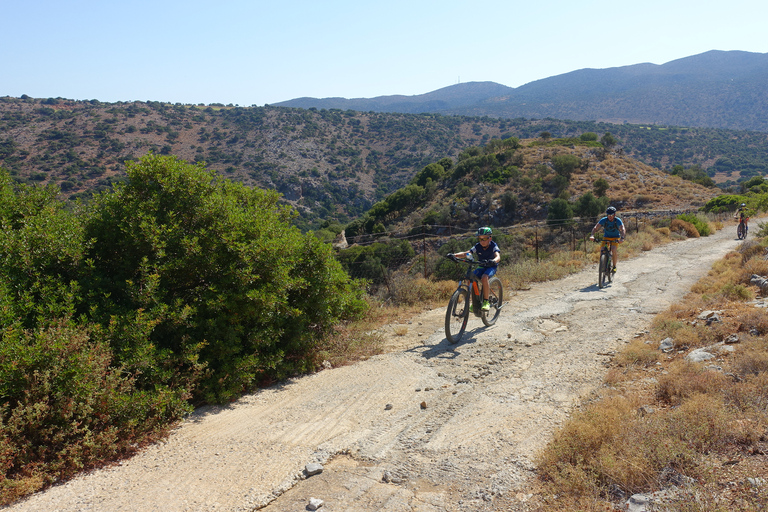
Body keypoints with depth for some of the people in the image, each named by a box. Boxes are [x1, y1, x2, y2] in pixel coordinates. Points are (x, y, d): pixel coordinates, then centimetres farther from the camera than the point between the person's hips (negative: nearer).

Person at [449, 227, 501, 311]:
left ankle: (486, 301, -23)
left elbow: (498, 257, -34)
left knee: (484, 277, -35)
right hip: (481, 266, 4)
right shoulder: (478, 247, -8)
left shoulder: (493, 246, -17)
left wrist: (493, 261, -58)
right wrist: (454, 255, -34)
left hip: (491, 267, -4)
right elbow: (465, 254, -16)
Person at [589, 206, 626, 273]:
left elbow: (623, 230, -32)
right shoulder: (603, 220, -18)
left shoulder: (618, 221, -21)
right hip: (606, 237, 2)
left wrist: (622, 238, -51)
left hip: (615, 237, -2)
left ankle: (614, 266, -8)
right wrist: (592, 235, -43)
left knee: (614, 250, -26)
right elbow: (595, 228, -24)